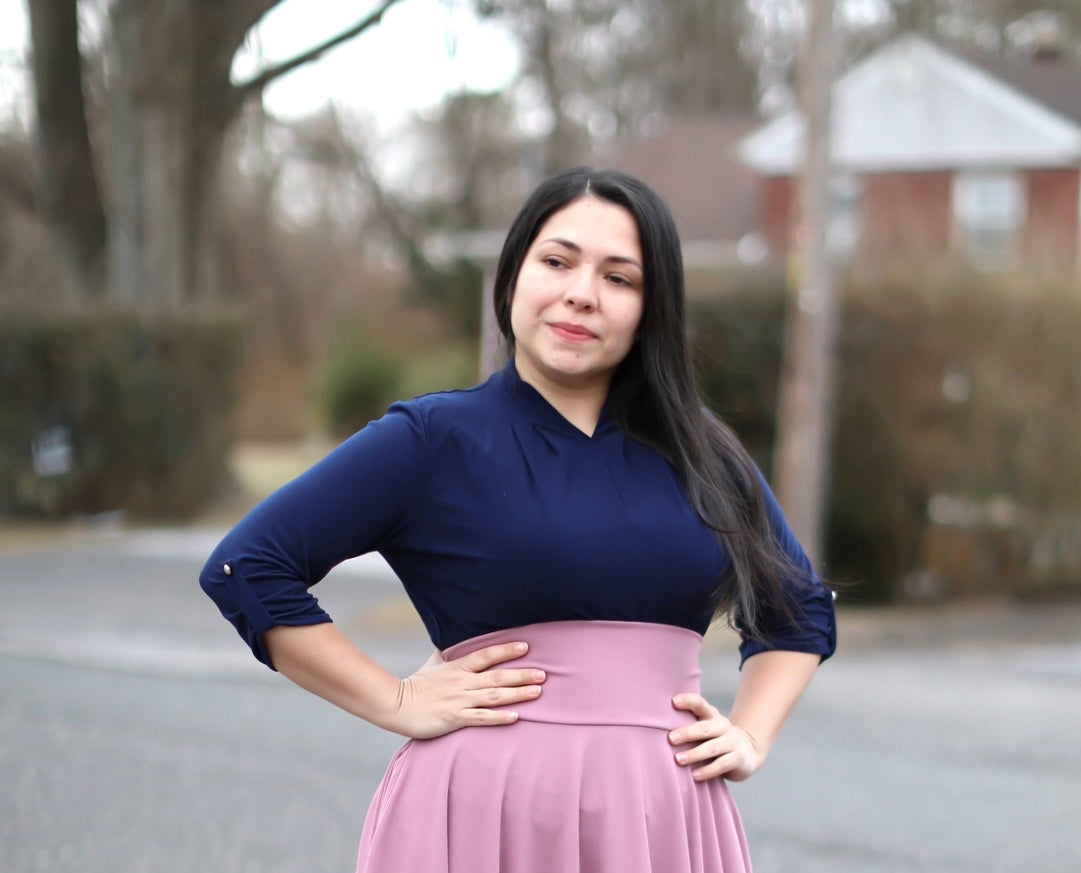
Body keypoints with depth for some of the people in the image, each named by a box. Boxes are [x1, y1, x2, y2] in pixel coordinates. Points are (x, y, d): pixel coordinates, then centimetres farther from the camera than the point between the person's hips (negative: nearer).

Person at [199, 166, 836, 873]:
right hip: (487, 806, -3)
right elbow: (246, 568, -5)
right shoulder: (434, 439, 0)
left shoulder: (699, 454, 11)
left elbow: (802, 609, 25)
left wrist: (751, 737, 8)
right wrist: (399, 704, -7)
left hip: (666, 813, 3)